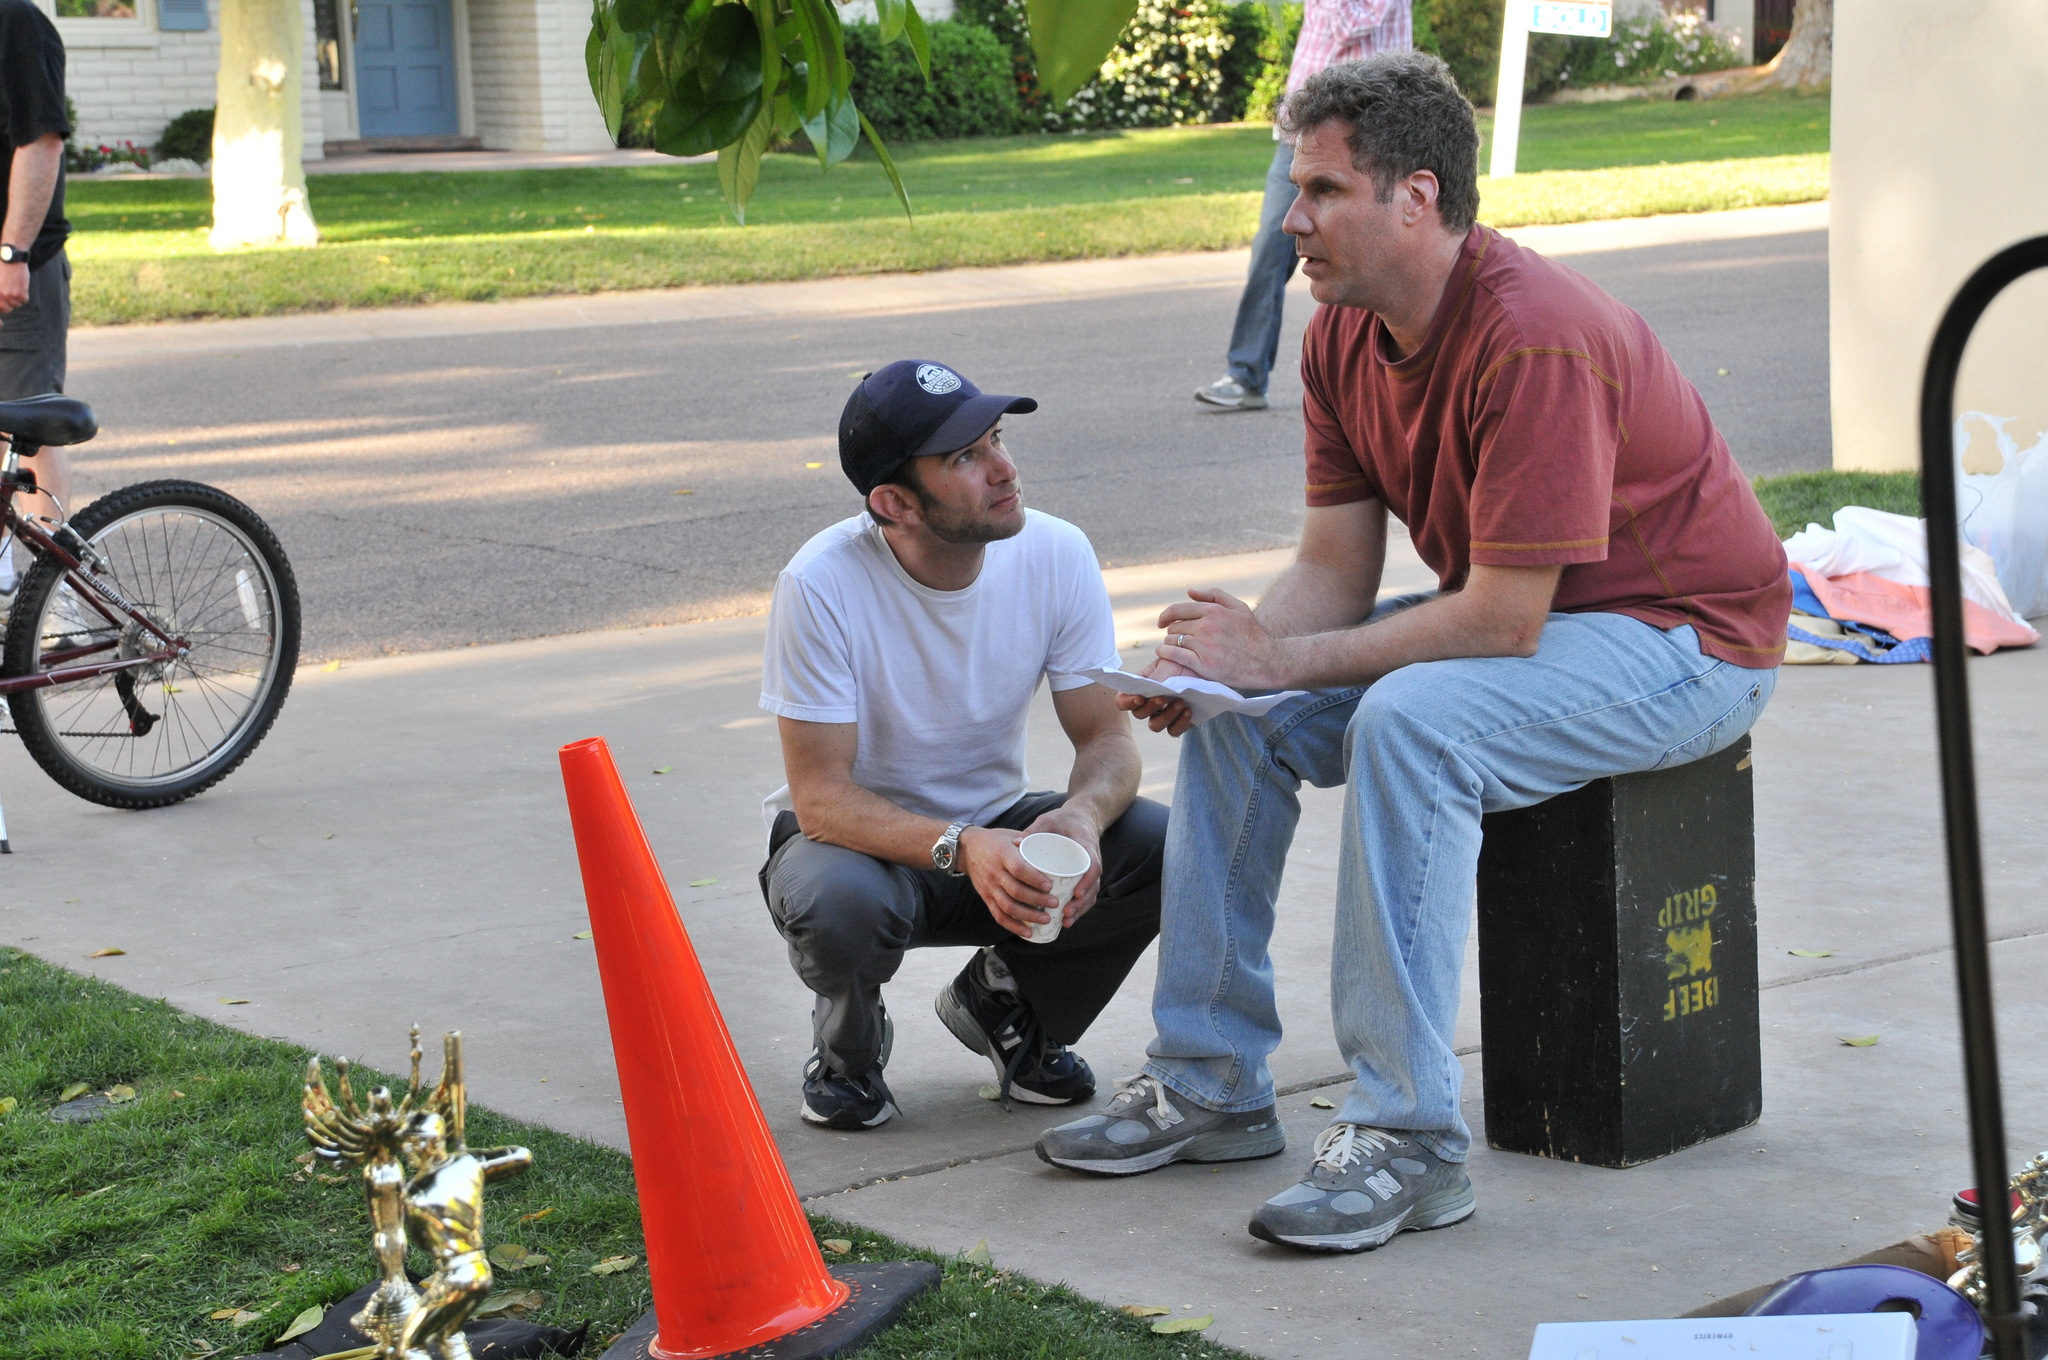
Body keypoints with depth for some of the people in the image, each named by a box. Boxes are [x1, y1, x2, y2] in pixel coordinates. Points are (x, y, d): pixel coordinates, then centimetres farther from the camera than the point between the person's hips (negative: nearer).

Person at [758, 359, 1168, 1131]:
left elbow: (1107, 736, -8)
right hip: (857, 837, -4)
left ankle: (1005, 1005, 7)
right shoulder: (822, 585, -25)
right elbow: (820, 796, -25)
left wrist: (1083, 814, -32)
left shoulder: (1057, 555, -14)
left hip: (995, 828, 4)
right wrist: (960, 849, -42)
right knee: (840, 903, -38)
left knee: (1167, 850, -22)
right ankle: (848, 1046, 0)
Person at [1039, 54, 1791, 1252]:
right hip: (1508, 607, 9)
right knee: (1234, 714, 0)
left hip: (1680, 637, -9)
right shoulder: (1345, 337, -2)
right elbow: (1337, 570, 1)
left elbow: (1502, 618, -30)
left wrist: (1281, 659, -25)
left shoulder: (1532, 341, -29)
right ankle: (1212, 1083, 6)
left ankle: (1410, 1139, -27)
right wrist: (1234, 654, -19)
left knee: (1409, 723, -34)